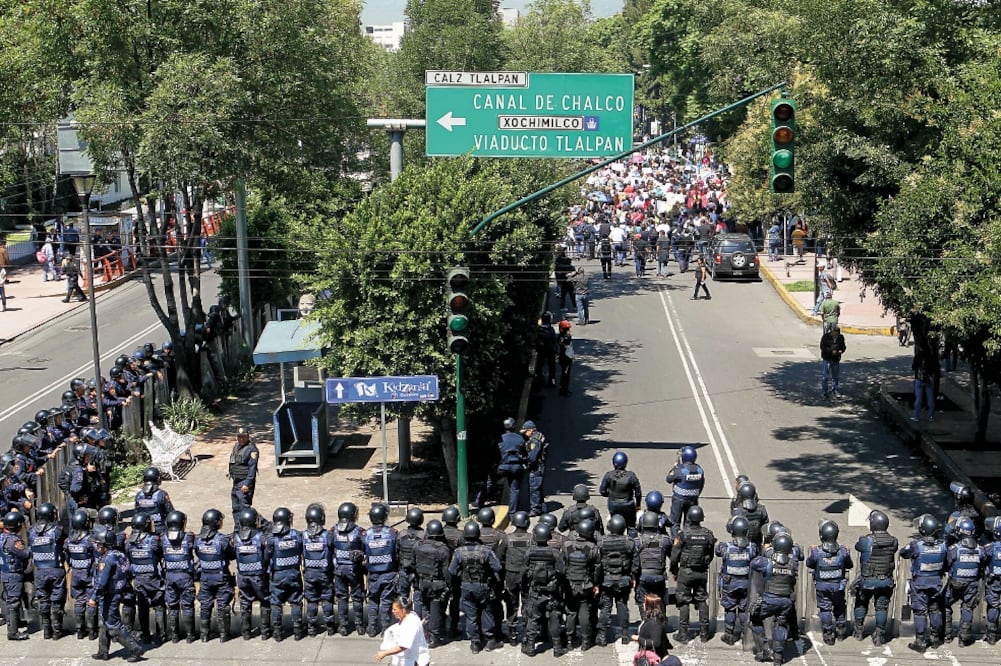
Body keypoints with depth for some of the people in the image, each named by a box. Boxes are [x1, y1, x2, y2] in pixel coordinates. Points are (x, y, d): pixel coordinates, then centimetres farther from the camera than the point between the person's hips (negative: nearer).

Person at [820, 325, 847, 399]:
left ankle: (834, 390, 26)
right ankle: (824, 391, 7)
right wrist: (831, 351, -23)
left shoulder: (841, 337, 4)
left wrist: (841, 351, -12)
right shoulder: (825, 337, -9)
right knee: (825, 376, -2)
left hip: (836, 359, 4)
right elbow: (822, 347, -13)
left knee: (835, 376, 12)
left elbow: (843, 346, 12)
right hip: (826, 359, -4)